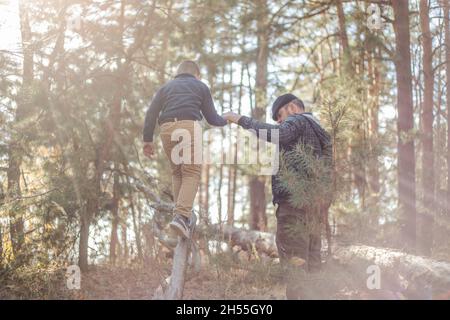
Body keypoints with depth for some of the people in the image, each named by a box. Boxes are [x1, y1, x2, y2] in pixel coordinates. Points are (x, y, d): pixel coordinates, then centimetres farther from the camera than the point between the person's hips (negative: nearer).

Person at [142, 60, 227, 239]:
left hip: (166, 128, 4)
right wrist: (226, 120, 40)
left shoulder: (166, 87, 27)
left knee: (177, 171, 16)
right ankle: (182, 216, -21)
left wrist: (148, 139, 13)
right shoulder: (201, 86, 21)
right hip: (189, 126, -3)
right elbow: (212, 118, 19)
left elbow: (151, 112, 14)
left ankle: (180, 215, 12)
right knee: (192, 172, -4)